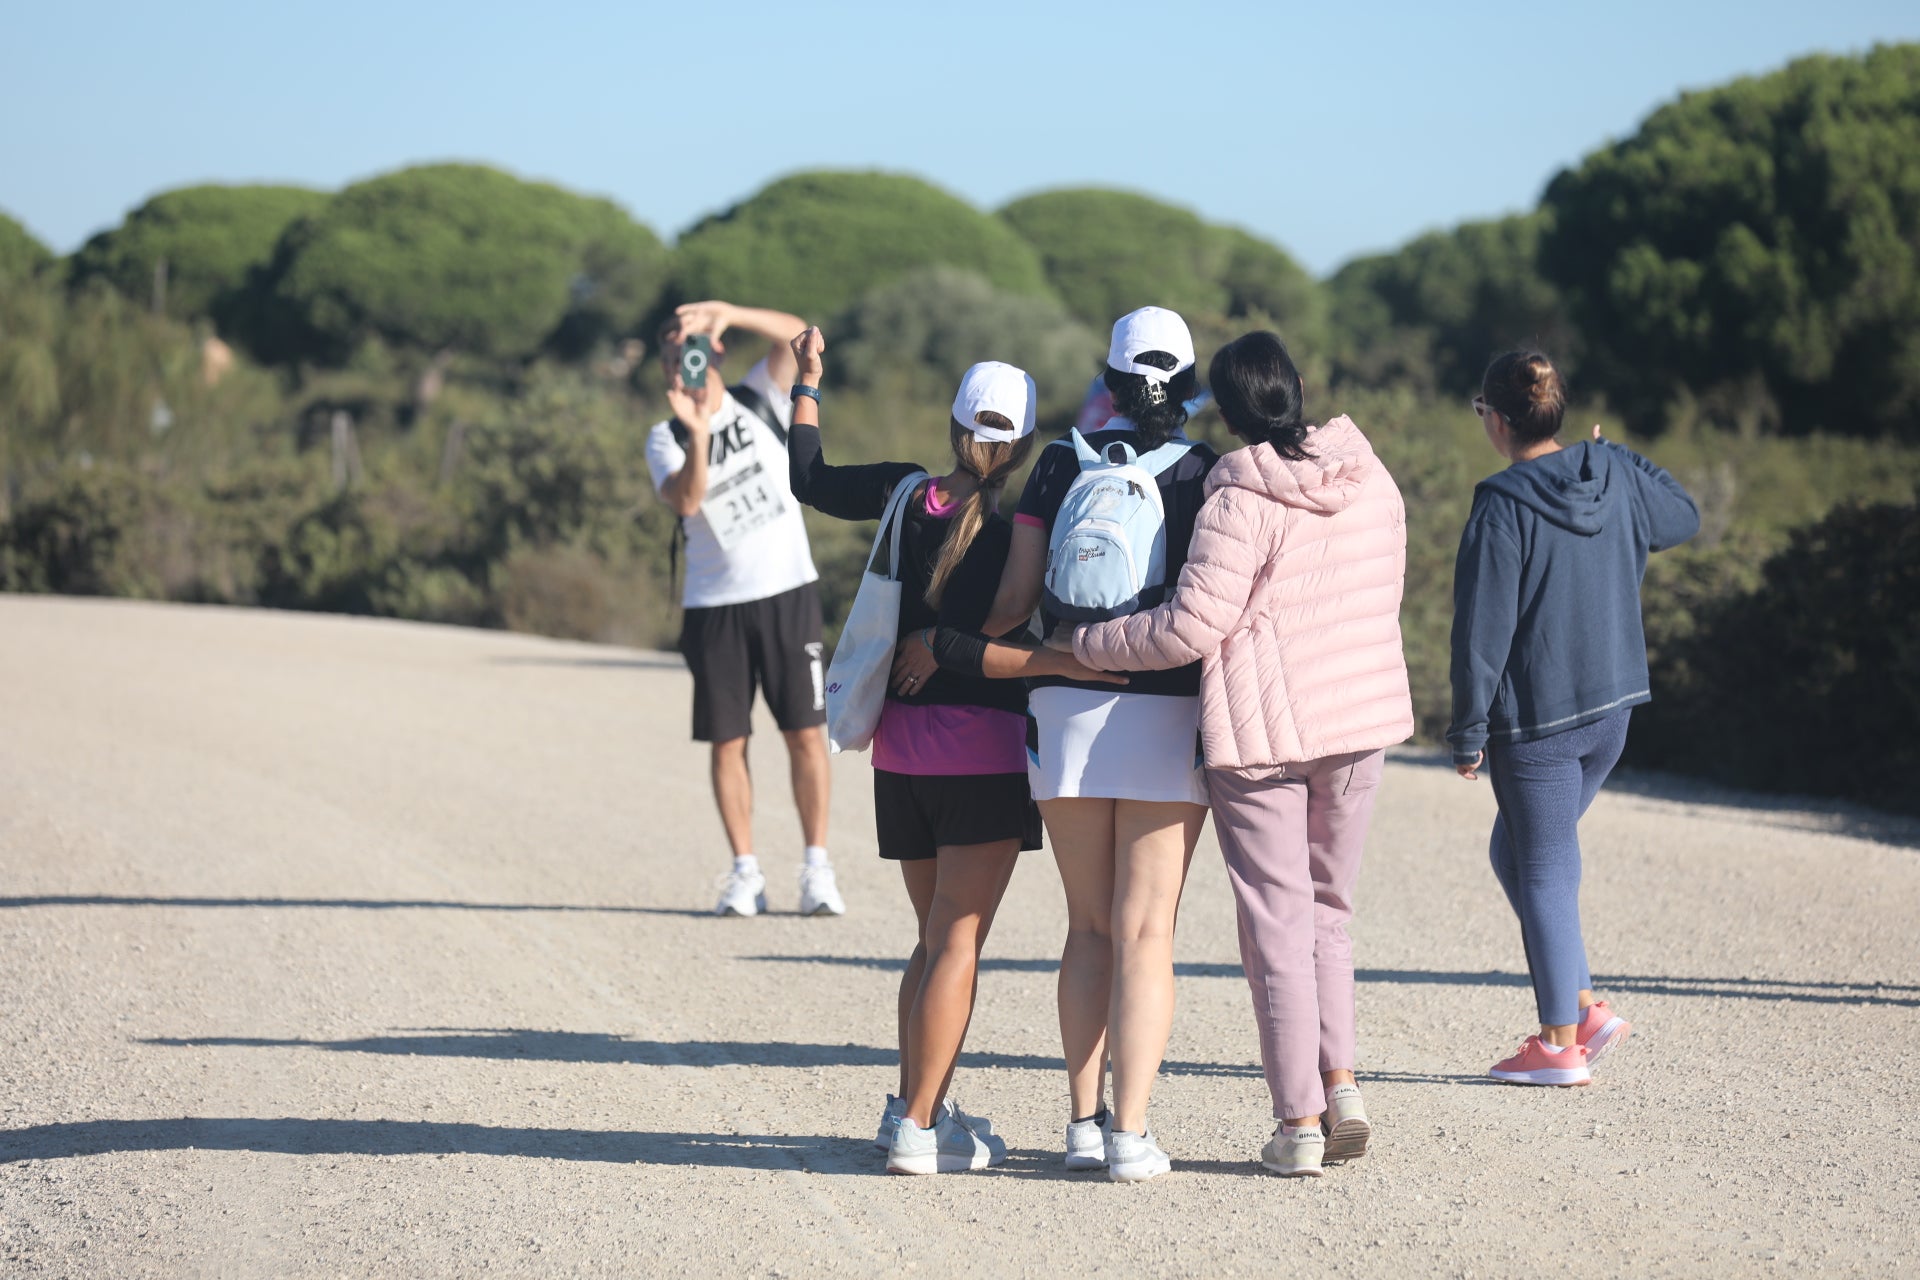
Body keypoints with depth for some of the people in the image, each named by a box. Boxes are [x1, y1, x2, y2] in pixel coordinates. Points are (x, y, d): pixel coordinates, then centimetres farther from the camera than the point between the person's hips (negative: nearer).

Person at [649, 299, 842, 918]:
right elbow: (686, 501, -18)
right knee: (727, 741, 1)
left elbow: (795, 335, -15)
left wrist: (725, 312, -30)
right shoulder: (666, 440, 2)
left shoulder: (760, 400, 4)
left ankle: (817, 868, 3)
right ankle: (745, 873, 10)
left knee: (806, 732, -3)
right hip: (714, 604, 0)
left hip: (787, 591, 0)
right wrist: (697, 433, -33)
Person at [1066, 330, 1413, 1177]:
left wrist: (1086, 645, -6)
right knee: (1327, 911, 19)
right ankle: (1339, 1081, 6)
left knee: (1277, 924, 2)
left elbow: (1192, 627, -18)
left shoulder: (1241, 501, -16)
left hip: (1261, 729, -6)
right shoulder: (1371, 481, 4)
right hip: (1361, 722, 6)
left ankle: (1298, 1122, 2)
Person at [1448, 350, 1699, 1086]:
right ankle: (1583, 1005, 14)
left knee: (1544, 872, 3)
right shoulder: (1617, 476, 1)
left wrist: (1468, 734, -8)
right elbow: (1684, 519, 22)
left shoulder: (1502, 508, -18)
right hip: (1611, 712, 7)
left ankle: (1561, 1042, 8)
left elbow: (1482, 632, -16)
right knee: (1516, 851, 21)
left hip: (1535, 722, -7)